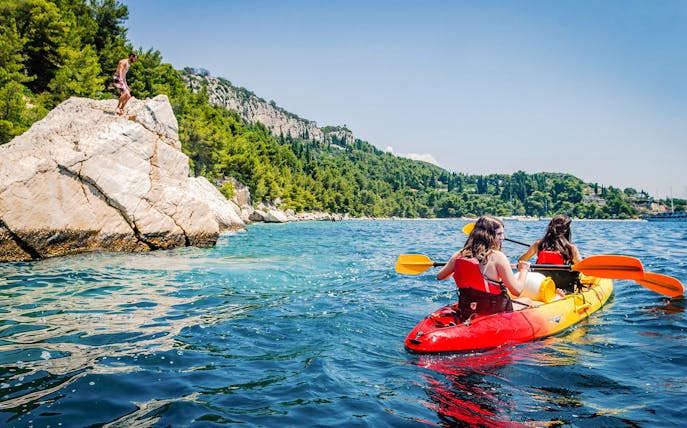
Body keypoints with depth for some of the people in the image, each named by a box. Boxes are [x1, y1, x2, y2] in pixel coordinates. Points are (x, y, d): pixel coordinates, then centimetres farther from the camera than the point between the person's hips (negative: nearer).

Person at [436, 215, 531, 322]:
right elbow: (517, 291, -17)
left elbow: (440, 276, 12)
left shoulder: (459, 255, -3)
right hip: (494, 315, -6)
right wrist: (524, 270, 1)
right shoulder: (498, 257, -17)